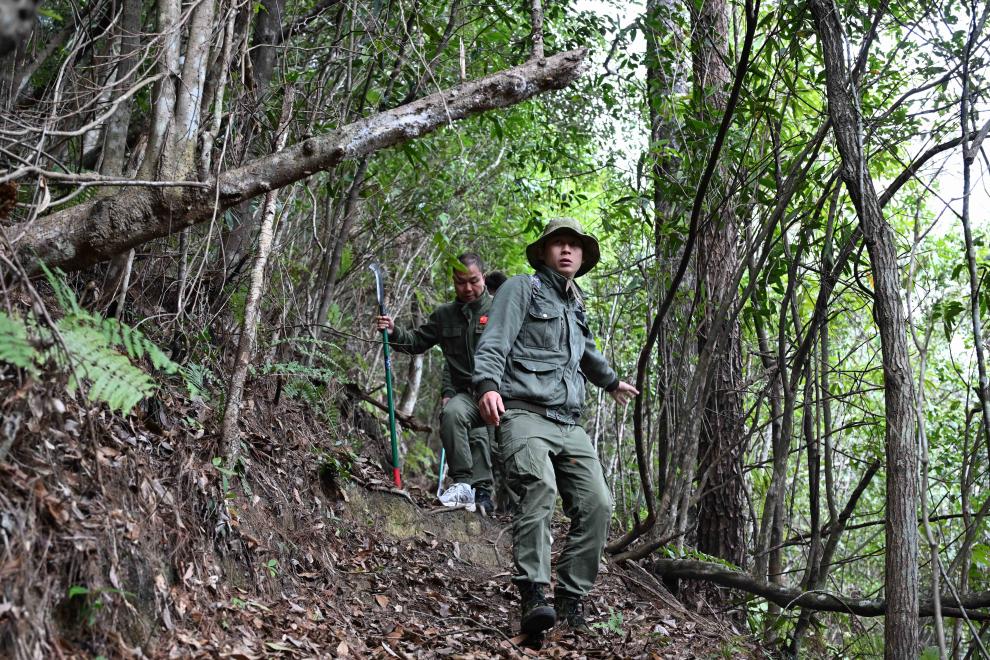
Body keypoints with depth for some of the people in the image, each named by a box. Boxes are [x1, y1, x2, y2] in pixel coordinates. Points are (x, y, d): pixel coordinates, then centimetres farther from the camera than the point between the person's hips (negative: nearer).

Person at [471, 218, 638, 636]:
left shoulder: (575, 307, 27)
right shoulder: (522, 288, 7)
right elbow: (494, 343, -8)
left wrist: (611, 382, 63)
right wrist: (488, 383, -27)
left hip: (569, 424, 7)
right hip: (525, 413, -7)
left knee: (596, 503, -10)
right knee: (540, 489, -30)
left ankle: (570, 600, -3)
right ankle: (533, 598, -35)